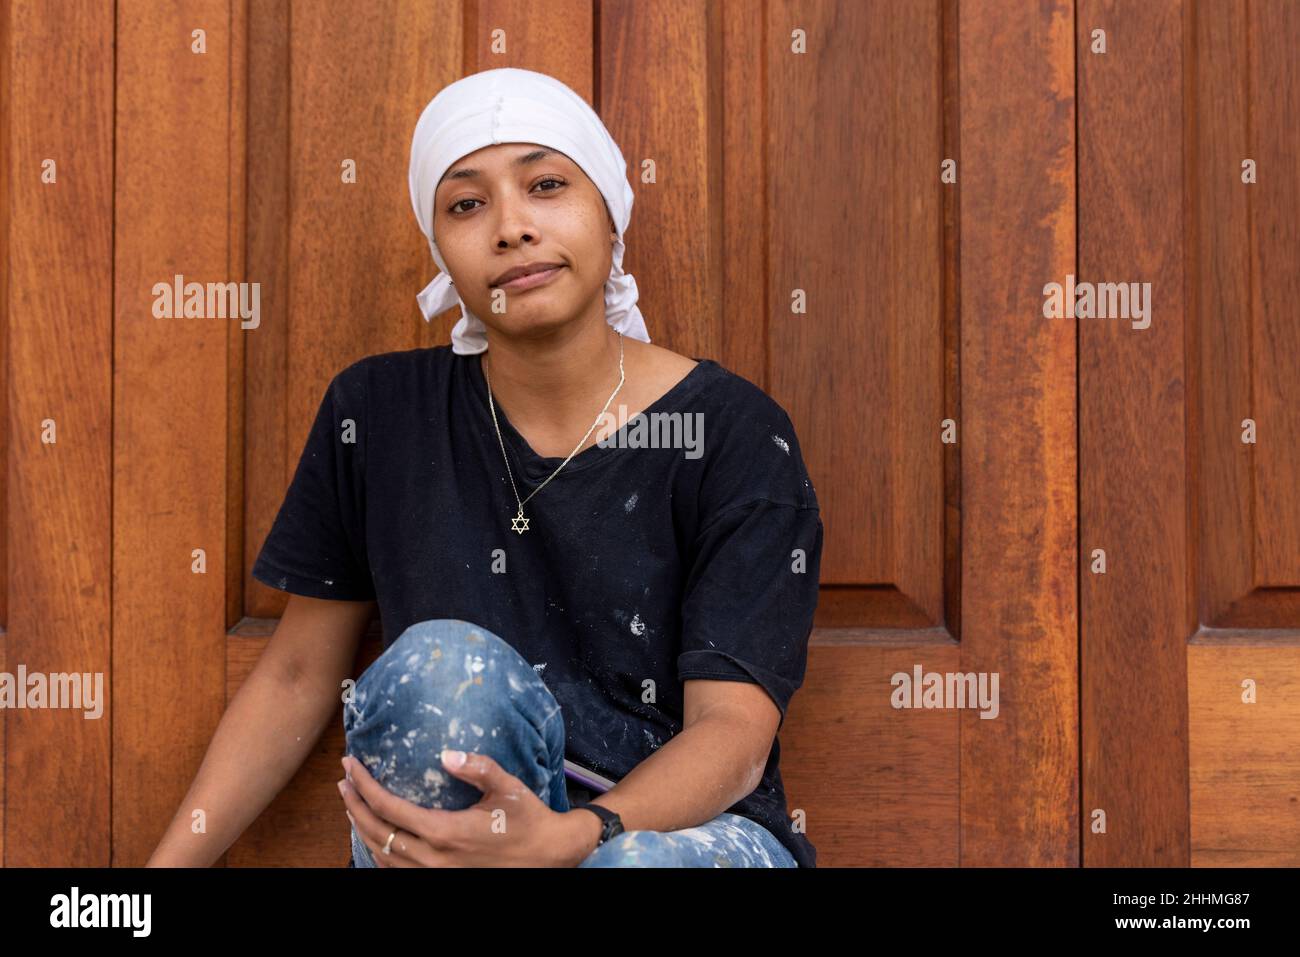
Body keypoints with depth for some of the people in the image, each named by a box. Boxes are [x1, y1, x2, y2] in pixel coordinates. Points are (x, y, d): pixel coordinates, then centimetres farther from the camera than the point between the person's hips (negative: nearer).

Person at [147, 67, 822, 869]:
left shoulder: (734, 434, -6)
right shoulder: (377, 413, 3)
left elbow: (735, 728, -14)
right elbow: (298, 678, 10)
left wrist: (564, 840, -33)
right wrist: (171, 862, 2)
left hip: (682, 825, -2)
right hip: (448, 821, 3)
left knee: (643, 864, -39)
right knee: (445, 662, -30)